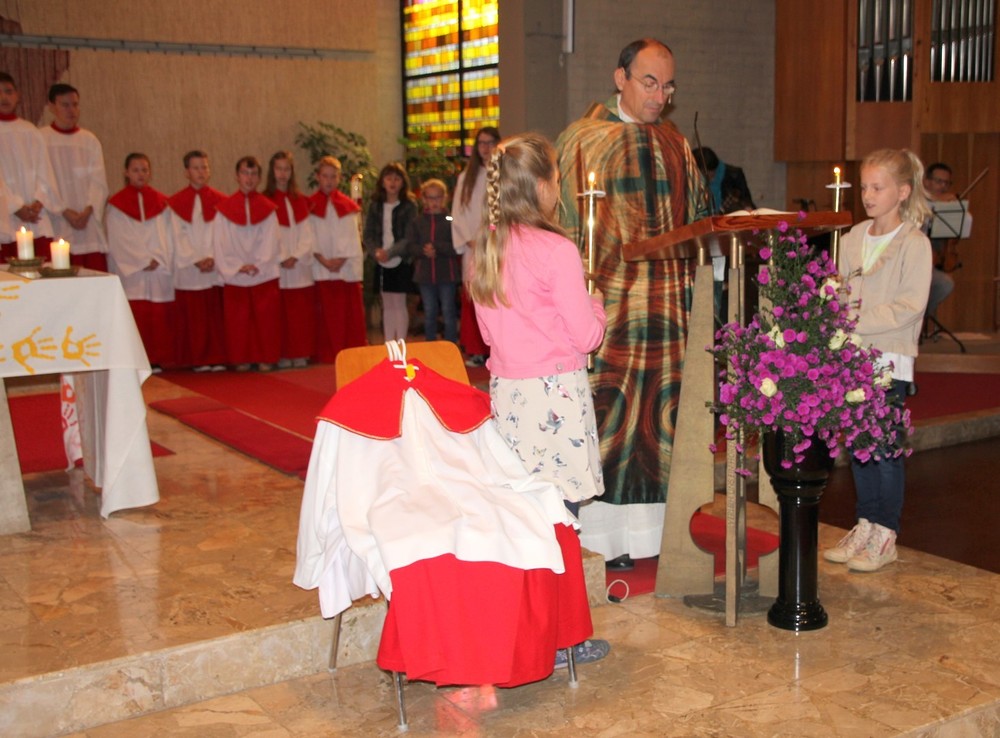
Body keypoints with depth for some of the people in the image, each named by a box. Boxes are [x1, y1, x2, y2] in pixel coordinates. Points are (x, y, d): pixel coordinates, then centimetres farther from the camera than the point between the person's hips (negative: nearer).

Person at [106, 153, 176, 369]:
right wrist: (142, 261, -10)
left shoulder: (161, 202, 12)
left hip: (160, 270, 2)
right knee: (135, 317, -7)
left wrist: (158, 260, -8)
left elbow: (167, 236, 7)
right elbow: (118, 239, -2)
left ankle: (157, 359, 5)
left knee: (160, 317, -1)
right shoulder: (116, 204, 5)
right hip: (131, 273, -2)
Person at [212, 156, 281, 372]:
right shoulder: (225, 208, 4)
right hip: (234, 277, 0)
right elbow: (220, 243, -1)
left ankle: (265, 358, 9)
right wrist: (237, 267, -12)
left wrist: (258, 265, -12)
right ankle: (242, 360, 10)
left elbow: (270, 242, 1)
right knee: (238, 320, 1)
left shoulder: (267, 208, 7)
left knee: (266, 318, 0)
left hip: (264, 275, 1)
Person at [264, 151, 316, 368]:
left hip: (300, 266, 3)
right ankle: (283, 355, 1)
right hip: (276, 267, -3)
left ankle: (300, 354, 5)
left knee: (301, 312, 0)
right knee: (280, 313, -3)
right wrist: (281, 259, -12)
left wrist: (296, 256, -8)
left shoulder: (300, 201, 13)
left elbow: (306, 234, 7)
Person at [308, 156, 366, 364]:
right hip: (322, 267, -1)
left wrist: (341, 259, -11)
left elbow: (352, 236, 2)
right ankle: (329, 354, 3)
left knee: (351, 312, 0)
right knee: (328, 313, -1)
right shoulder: (310, 205, 6)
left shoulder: (348, 205, 9)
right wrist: (323, 260, -12)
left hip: (347, 266, 1)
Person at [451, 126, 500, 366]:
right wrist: (470, 240, -4)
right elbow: (458, 213, 9)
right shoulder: (466, 177, 13)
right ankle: (476, 351, 1)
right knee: (472, 299, -2)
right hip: (474, 249, 3)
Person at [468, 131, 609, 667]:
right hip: (555, 392, -7)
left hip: (505, 392, 7)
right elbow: (586, 335, -10)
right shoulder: (557, 250, -14)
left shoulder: (486, 250, 7)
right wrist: (596, 307, 9)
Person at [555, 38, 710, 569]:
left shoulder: (676, 147, 15)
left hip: (667, 303, 5)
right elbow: (564, 223, -4)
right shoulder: (583, 140, -1)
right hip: (608, 301, -5)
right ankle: (601, 533, 5)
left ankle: (652, 524, 17)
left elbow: (698, 221, 20)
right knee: (605, 409, -4)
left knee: (659, 410, 7)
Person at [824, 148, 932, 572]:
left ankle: (885, 536, 10)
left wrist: (859, 320, -20)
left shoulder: (914, 244, -7)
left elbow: (909, 307, -15)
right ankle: (865, 525, 23)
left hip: (890, 360, -6)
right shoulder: (854, 237, 10)